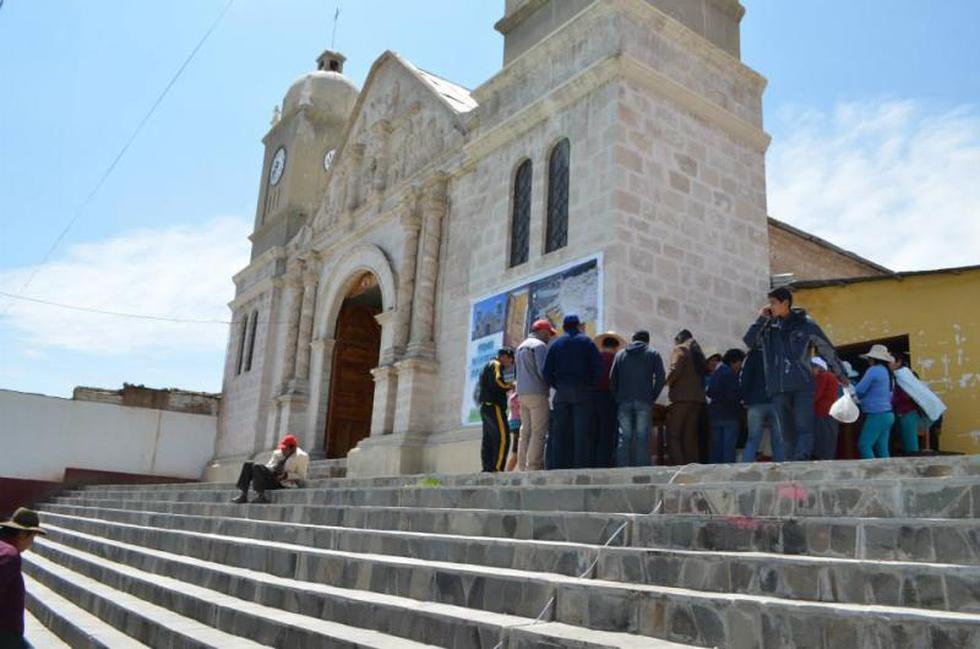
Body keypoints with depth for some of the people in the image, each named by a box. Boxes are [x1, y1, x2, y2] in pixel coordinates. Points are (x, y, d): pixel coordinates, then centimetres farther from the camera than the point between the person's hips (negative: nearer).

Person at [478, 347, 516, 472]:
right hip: (493, 406, -10)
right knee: (503, 438, -15)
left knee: (488, 441, 6)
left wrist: (507, 386, 14)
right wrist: (511, 386, -4)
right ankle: (497, 468, -21)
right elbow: (497, 381, -19)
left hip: (485, 407, 10)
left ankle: (487, 469, 2)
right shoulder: (496, 365, -3)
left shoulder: (488, 366, 28)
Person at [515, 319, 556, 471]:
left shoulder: (521, 347, 22)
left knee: (525, 431, 6)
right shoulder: (540, 345, -6)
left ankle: (523, 467, 3)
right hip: (537, 393, -8)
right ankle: (533, 467, -13)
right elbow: (543, 371, -14)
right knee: (539, 432, -8)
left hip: (522, 394, 8)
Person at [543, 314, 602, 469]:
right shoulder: (586, 341, 5)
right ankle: (582, 466, -13)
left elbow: (547, 370, 4)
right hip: (582, 391, -3)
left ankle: (561, 466, 0)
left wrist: (557, 386, 12)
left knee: (561, 432, 3)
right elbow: (598, 365, -5)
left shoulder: (556, 343, 12)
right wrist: (592, 385, 4)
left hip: (561, 392, 3)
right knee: (583, 431, -6)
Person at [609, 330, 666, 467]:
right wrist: (653, 397, 5)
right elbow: (661, 378, -1)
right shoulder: (653, 354, 10)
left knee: (624, 437, 3)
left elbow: (612, 378, 10)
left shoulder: (620, 354, 16)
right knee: (642, 437, -2)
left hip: (624, 402, 2)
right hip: (643, 401, -2)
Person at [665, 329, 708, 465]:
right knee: (690, 437, 7)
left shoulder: (679, 349, 2)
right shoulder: (698, 353, 23)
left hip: (682, 398, -7)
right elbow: (706, 371, 15)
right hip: (698, 399, 7)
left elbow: (675, 370, -12)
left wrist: (667, 381, 3)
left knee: (673, 436, -6)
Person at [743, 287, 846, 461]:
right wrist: (761, 319, -3)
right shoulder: (768, 326, 10)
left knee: (804, 429, -10)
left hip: (802, 385, -3)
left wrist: (841, 375, 15)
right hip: (778, 388, 3)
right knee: (788, 432, 7)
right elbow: (749, 341, -2)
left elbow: (827, 349, 9)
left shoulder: (805, 324, 2)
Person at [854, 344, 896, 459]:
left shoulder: (874, 370, -10)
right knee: (882, 448, 8)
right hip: (887, 414, 9)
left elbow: (859, 390, -10)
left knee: (864, 445, -7)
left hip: (877, 415, -9)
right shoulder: (888, 372, 15)